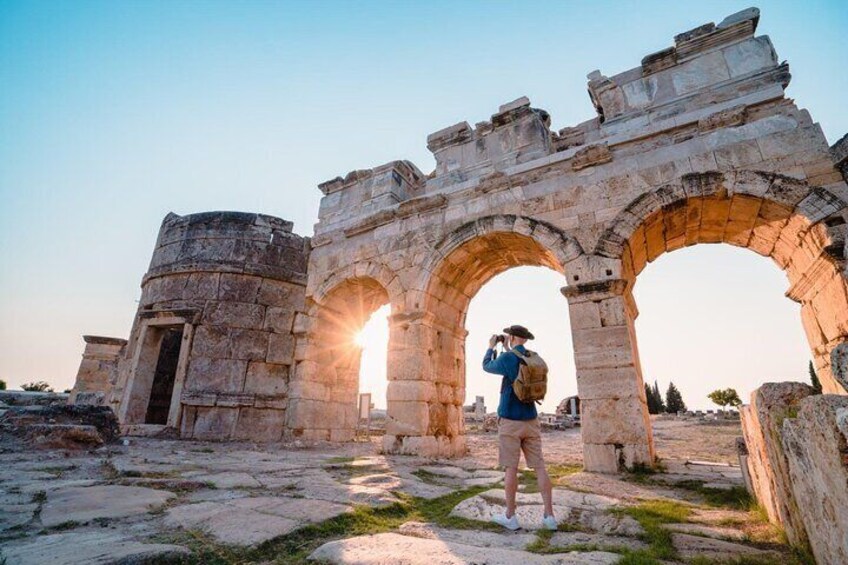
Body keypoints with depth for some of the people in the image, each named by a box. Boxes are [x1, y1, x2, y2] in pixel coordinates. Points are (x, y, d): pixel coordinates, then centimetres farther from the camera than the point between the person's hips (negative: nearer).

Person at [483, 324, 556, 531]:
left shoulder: (507, 358, -13)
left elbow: (487, 366, 7)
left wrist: (491, 348, 21)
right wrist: (508, 350, 27)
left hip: (510, 421, -5)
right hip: (531, 420, 5)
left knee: (510, 468, 2)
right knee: (539, 467, 8)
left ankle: (510, 517, 12)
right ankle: (549, 516, 12)